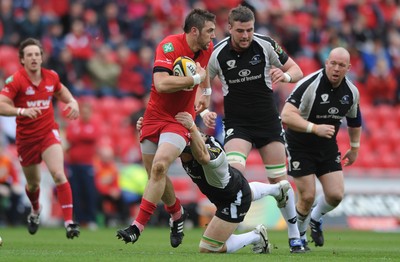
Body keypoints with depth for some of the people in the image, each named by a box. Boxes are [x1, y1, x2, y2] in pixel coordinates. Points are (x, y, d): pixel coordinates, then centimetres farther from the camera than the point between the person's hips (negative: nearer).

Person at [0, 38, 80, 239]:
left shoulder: (51, 77, -2)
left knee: (58, 174, -21)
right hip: (26, 137, -1)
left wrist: (72, 102, 0)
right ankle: (36, 210, 50)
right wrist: (22, 111, -40)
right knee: (33, 183, 15)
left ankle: (69, 222, -22)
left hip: (48, 133, 1)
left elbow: (61, 91, 21)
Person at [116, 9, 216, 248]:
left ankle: (138, 226, -21)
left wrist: (205, 92, 14)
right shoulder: (170, 46, -19)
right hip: (155, 117, -1)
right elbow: (161, 84, -33)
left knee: (159, 167, -21)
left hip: (180, 120, 1)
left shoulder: (207, 48, -1)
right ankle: (177, 213, 37)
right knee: (155, 174, 7)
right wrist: (195, 79, -27)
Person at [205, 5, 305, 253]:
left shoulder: (266, 45, -10)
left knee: (279, 180, 4)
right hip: (237, 125, -1)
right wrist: (204, 111, -16)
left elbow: (297, 71, -1)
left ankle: (295, 235, 17)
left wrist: (285, 75, -23)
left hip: (268, 121, 1)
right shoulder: (218, 54, -12)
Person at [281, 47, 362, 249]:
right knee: (307, 196, -7)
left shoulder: (351, 92, -5)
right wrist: (315, 128, -43)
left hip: (328, 148, 5)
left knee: (336, 194, -5)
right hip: (300, 147, -5)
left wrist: (354, 148, 22)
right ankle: (298, 236, 20)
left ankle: (315, 219, 28)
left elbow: (354, 120, 16)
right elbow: (286, 116, -33)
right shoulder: (309, 85, -25)